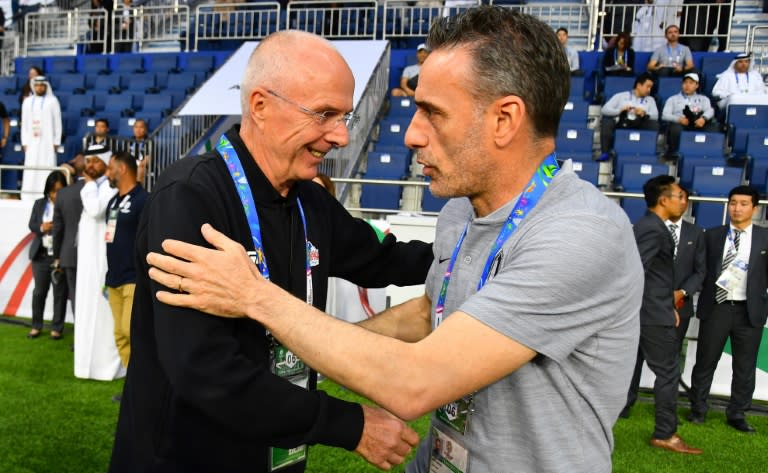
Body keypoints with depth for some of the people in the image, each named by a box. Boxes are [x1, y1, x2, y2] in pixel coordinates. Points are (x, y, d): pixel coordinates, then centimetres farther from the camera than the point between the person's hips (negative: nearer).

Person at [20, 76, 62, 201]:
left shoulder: (52, 101, 1)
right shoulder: (28, 101, 12)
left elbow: (57, 122, 0)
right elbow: (24, 123, 13)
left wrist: (56, 142, -5)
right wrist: (24, 142, 5)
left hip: (47, 141, -3)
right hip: (31, 141, 3)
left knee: (47, 169, -8)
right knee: (30, 171, 0)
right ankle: (28, 199, 2)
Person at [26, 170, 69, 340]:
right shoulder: (39, 204, 8)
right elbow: (31, 225, 8)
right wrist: (42, 227, -11)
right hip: (41, 255, 4)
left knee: (60, 292, 4)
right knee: (39, 291, 10)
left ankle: (56, 328, 14)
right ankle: (36, 326, 23)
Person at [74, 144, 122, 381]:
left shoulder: (110, 187, -11)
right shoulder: (92, 188, 18)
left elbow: (96, 210, -25)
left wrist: (89, 183, -12)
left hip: (102, 257, -10)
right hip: (87, 256, 10)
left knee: (102, 309, -8)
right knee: (89, 310, 12)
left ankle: (107, 363, -2)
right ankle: (93, 361, 20)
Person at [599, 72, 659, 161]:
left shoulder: (650, 100, 25)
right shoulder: (621, 96, 19)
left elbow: (655, 116, 8)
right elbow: (604, 109, 7)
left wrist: (644, 114, -13)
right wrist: (620, 110, -10)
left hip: (638, 125, 1)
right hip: (620, 124, -1)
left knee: (654, 124, -27)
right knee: (606, 121, -31)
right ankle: (605, 153, -35)